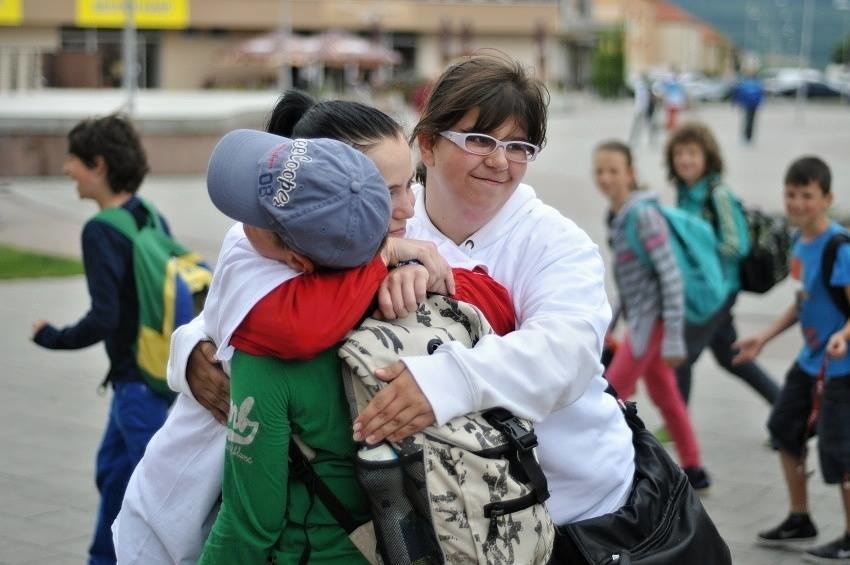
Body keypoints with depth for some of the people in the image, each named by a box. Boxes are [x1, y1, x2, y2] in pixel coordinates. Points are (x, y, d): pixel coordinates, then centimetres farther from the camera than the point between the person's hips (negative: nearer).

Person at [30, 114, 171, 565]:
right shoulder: (148, 216, 3)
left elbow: (103, 319, -24)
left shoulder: (101, 232, -20)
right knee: (113, 469, 23)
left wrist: (52, 338, -9)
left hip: (137, 379, -9)